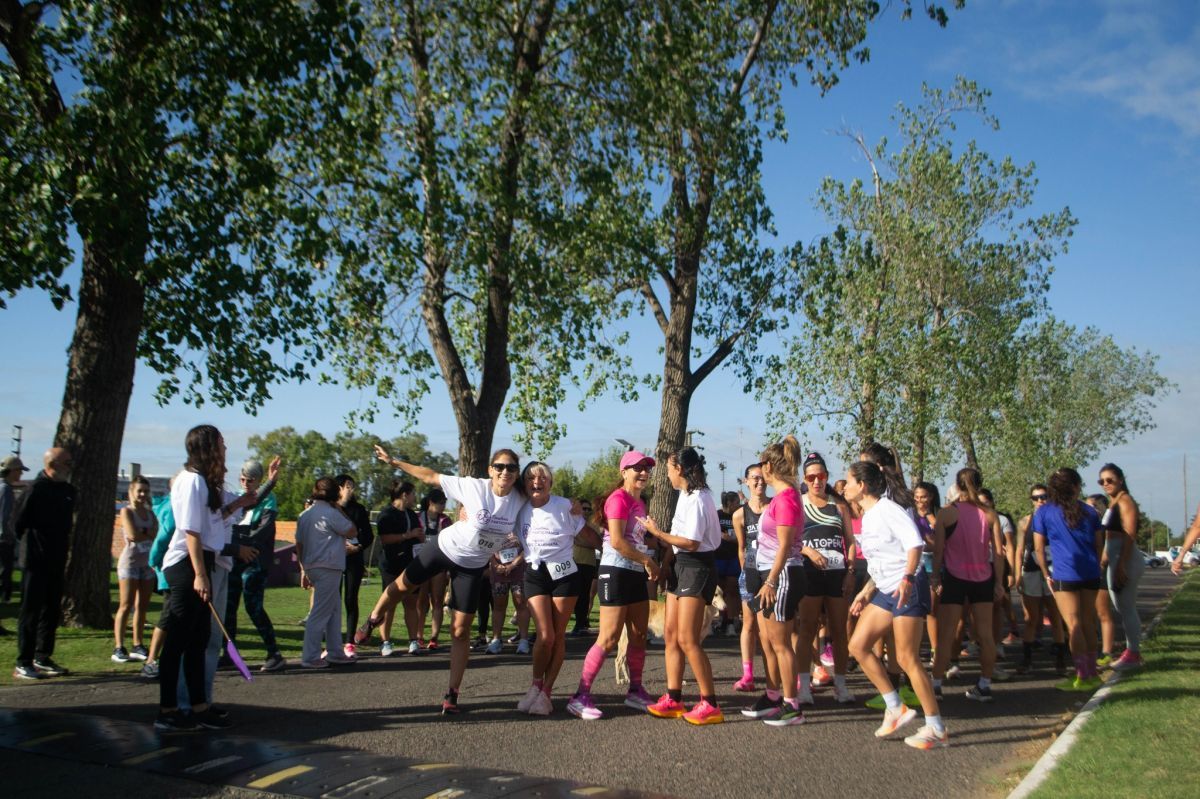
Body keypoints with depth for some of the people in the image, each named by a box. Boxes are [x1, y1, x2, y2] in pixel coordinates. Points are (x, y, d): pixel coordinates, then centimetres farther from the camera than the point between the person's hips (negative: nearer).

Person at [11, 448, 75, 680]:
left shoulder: (67, 490, 9)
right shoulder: (37, 490, -15)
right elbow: (18, 521, -11)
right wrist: (28, 542, -1)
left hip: (56, 561, 8)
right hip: (36, 561, -8)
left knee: (52, 611, 13)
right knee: (31, 611, -2)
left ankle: (42, 658, 23)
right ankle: (23, 664, 5)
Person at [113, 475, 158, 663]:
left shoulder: (150, 513, 13)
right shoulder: (126, 511, -2)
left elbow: (156, 533, -3)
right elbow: (132, 535, -16)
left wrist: (141, 533, -13)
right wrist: (149, 533, -3)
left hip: (148, 562, 5)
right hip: (130, 561, -5)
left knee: (142, 606, 7)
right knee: (126, 606, -6)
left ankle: (138, 646, 13)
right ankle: (118, 648, -3)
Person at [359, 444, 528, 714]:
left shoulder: (520, 500, -16)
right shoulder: (473, 487, -22)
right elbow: (430, 476, -15)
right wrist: (393, 461, -13)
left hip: (472, 567, 1)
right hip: (445, 548, -1)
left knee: (460, 631, 0)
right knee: (402, 585, 16)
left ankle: (452, 694, 10)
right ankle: (372, 622, 50)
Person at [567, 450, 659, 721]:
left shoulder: (639, 502, 17)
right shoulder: (619, 498, -12)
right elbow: (617, 541, -21)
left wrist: (651, 563, 8)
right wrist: (647, 560, -13)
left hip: (637, 574, 9)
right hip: (616, 572, -9)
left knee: (639, 635, 12)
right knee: (609, 638, -10)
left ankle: (635, 692, 24)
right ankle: (580, 697, -5)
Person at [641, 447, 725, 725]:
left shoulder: (697, 499, -18)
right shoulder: (685, 495, 13)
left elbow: (691, 543, -22)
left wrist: (658, 532, -15)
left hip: (697, 567, -10)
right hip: (681, 565, 10)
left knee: (688, 640, -9)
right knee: (671, 633, 10)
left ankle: (710, 705, -1)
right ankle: (673, 699, 17)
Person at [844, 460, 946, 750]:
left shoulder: (887, 509, -12)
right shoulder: (868, 516, 15)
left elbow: (914, 542, -24)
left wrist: (907, 579, -35)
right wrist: (866, 592, 19)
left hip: (908, 589, -10)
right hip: (886, 590, 10)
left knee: (907, 658, -8)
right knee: (858, 645, 5)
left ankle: (937, 730, 2)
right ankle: (896, 708, 13)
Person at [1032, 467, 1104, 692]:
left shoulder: (1043, 512, -1)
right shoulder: (1088, 510, 8)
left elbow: (1038, 548, -2)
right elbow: (1099, 544, 13)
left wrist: (1046, 575, 5)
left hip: (1065, 575, -4)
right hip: (1090, 573, 4)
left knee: (1073, 625, -2)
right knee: (1087, 621, 14)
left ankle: (1083, 677, -4)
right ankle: (1092, 672, 22)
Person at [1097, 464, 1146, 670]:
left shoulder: (1125, 501, -12)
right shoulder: (1112, 503, 16)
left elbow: (1129, 536, -19)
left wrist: (1121, 566, -22)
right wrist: (1104, 559, 21)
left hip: (1126, 560, -10)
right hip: (1116, 561, 10)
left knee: (1127, 608, -6)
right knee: (1122, 608, 14)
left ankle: (1133, 655, 1)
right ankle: (1132, 651, 21)